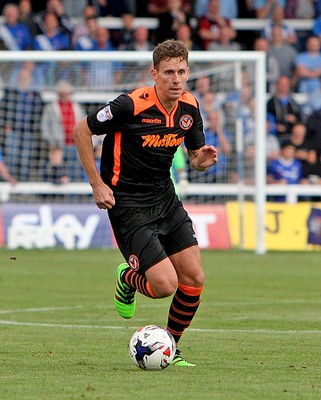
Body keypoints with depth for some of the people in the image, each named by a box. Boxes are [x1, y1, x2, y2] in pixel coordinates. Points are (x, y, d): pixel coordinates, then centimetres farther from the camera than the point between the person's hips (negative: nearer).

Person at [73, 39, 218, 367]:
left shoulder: (189, 107, 0)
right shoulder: (132, 105, -20)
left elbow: (194, 156, 14)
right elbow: (81, 131, -10)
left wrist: (203, 159, -12)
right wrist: (97, 184, -11)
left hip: (166, 198, 7)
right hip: (128, 205, -7)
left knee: (194, 279, 0)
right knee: (165, 285, -15)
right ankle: (128, 278, 21)